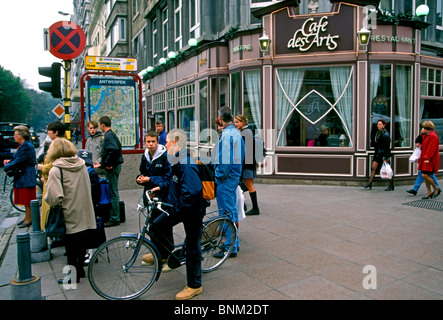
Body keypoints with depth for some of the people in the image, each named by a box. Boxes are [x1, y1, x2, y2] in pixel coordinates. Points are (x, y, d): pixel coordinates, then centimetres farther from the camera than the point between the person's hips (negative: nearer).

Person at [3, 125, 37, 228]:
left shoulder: (27, 146, -18)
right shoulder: (22, 145, 14)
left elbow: (19, 161, -20)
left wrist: (6, 167, -8)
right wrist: (10, 161, 1)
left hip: (26, 177, -10)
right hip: (22, 176, 10)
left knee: (27, 199, -1)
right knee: (25, 198, 16)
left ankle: (29, 219, 8)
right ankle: (27, 217, 26)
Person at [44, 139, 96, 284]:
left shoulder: (56, 170, -16)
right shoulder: (82, 165, 2)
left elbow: (55, 197, -24)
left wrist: (46, 197, -3)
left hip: (69, 215, -5)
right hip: (85, 214, 5)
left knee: (71, 247, 8)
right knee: (82, 243, 18)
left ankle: (73, 275, 20)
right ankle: (80, 269, 31)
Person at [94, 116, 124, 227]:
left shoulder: (109, 135, -15)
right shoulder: (111, 134, 16)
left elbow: (115, 149, -31)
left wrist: (108, 164, -22)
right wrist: (102, 164, 24)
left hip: (112, 168, -10)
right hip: (112, 167, 10)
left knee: (113, 193, -4)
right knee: (112, 192, 16)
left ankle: (114, 219, 4)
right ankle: (114, 217, 25)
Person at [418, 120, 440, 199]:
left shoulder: (433, 136, -13)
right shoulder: (426, 135, 17)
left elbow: (431, 148, -20)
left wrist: (427, 158, -23)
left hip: (430, 160, -10)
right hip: (425, 159, 10)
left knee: (425, 175, -14)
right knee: (425, 176, 7)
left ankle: (436, 188, 6)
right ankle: (429, 192, 14)